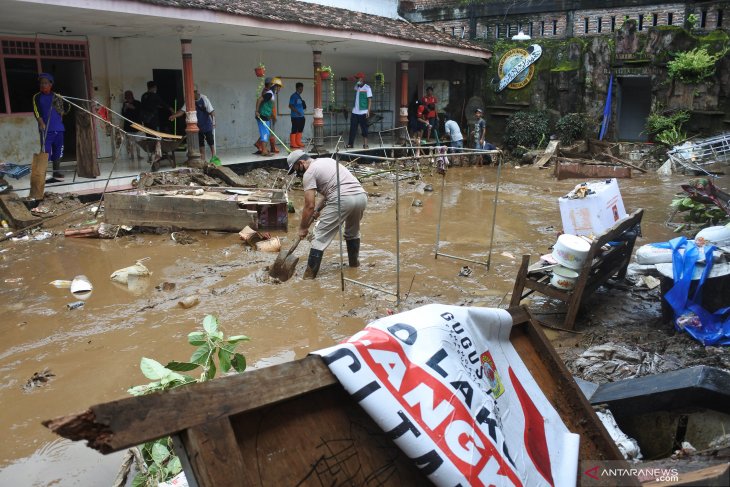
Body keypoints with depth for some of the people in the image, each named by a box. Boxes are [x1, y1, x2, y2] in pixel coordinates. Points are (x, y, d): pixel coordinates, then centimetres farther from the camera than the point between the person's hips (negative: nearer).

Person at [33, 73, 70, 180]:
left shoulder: (57, 96, 12)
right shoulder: (37, 97, 4)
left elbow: (67, 106, 25)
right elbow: (36, 110, -6)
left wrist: (62, 113, 10)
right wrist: (41, 122, -19)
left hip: (58, 128, 3)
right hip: (46, 129, -3)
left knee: (58, 151, 8)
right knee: (45, 151, -9)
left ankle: (57, 170, 18)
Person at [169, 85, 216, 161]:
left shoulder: (204, 99, -14)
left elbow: (211, 111, -16)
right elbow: (182, 111, -7)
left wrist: (213, 121, -28)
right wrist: (174, 115, -23)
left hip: (207, 125, -4)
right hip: (197, 126, 4)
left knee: (210, 142, 3)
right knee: (200, 143, 8)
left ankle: (213, 157, 16)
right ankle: (203, 160, 14)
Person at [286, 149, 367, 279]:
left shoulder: (309, 173, 4)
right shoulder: (327, 160, 29)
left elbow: (309, 205, 0)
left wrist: (303, 228, 10)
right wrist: (318, 210, 35)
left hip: (342, 200, -8)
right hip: (361, 195, 8)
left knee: (321, 236, 3)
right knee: (353, 231, 31)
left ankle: (311, 272, 5)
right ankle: (354, 262, 42)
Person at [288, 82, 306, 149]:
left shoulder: (299, 96, 16)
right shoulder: (293, 96, -10)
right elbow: (290, 106, -15)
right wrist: (297, 112, -22)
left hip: (301, 116, 9)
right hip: (295, 116, -9)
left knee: (300, 130, 13)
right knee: (294, 130, -5)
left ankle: (298, 143, 22)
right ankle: (292, 144, -1)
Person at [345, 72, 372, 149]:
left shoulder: (367, 88, -5)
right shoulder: (356, 86, 12)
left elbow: (370, 100, -7)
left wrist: (368, 111, -15)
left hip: (363, 112, -5)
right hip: (355, 112, 5)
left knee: (364, 128, 2)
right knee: (352, 128, 3)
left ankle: (365, 144, 8)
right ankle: (350, 144, 5)